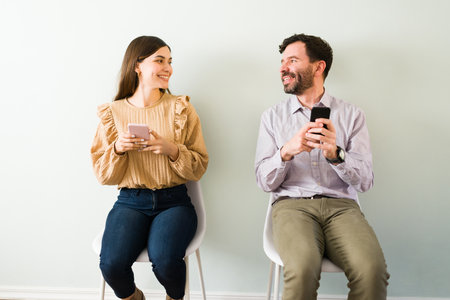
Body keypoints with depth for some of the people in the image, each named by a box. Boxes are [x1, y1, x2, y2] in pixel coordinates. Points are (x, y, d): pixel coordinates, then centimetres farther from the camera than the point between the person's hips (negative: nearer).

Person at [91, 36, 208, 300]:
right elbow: (104, 176, 6)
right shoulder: (113, 112, 5)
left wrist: (172, 149, -15)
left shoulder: (181, 108, 4)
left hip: (174, 201, 0)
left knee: (165, 259, -29)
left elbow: (200, 168, 3)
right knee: (112, 264, -24)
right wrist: (118, 148, -13)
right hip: (130, 201, 1)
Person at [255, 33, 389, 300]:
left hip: (341, 205, 1)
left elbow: (365, 181, 2)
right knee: (303, 267, -33)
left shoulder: (352, 115, 10)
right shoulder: (273, 116, 12)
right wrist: (286, 152, -15)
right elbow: (265, 182, 5)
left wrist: (335, 154, -18)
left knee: (373, 270, -30)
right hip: (292, 204, 0)